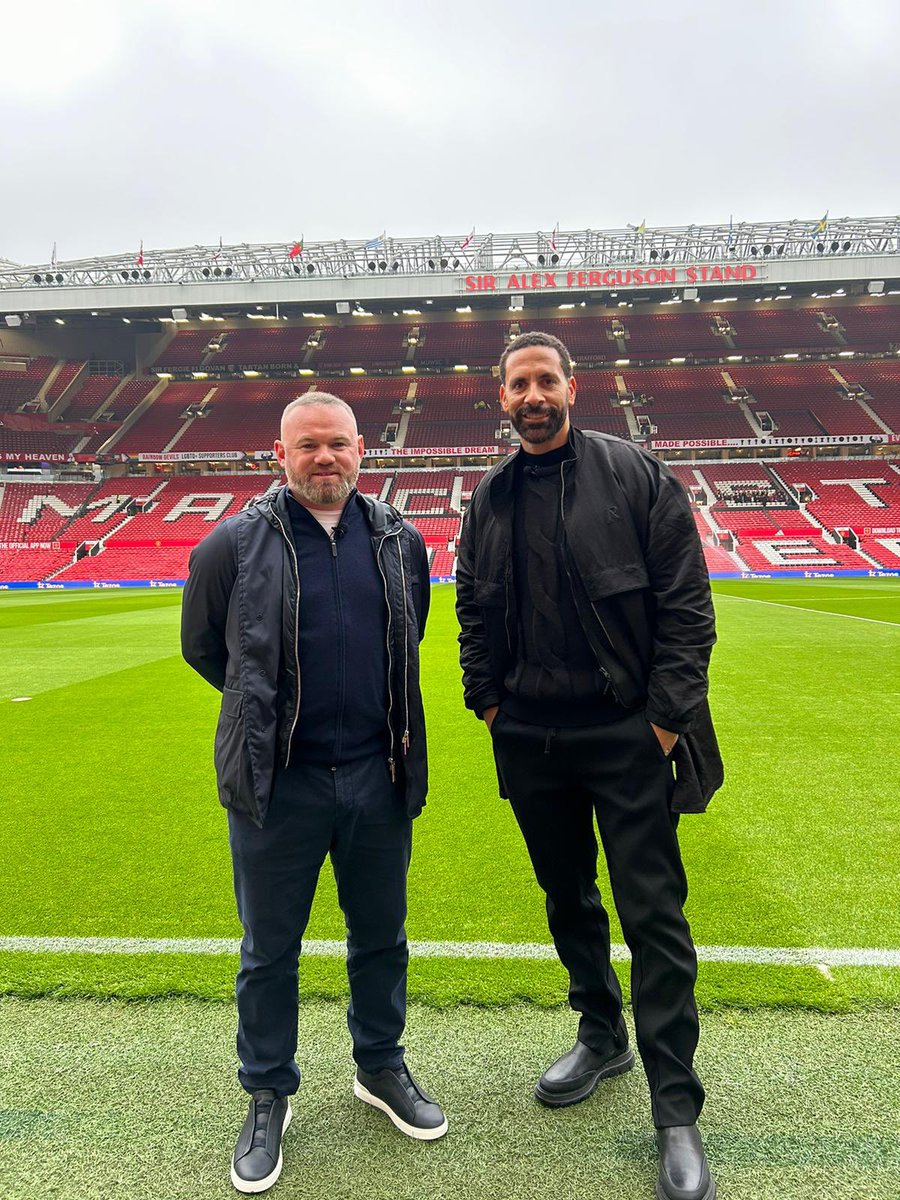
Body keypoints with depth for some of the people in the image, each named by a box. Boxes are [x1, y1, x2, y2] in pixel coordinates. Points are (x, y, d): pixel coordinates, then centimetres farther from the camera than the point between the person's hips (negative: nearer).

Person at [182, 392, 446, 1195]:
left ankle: (381, 1068, 43)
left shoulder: (401, 542, 2)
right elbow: (201, 644, 7)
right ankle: (269, 1096, 38)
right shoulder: (236, 545, -7)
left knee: (381, 937, 19)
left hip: (377, 776, 3)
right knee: (269, 950, 14)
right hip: (277, 783, -2)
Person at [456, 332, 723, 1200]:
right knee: (567, 899, 19)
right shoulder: (489, 499, 7)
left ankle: (675, 1110, 19)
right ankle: (602, 1036, 42)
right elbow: (472, 610, 15)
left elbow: (686, 601, -8)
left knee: (653, 916, 2)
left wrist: (666, 717, -12)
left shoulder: (635, 474, -5)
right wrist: (487, 701, 6)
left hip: (627, 735, -4)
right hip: (530, 739, 5)